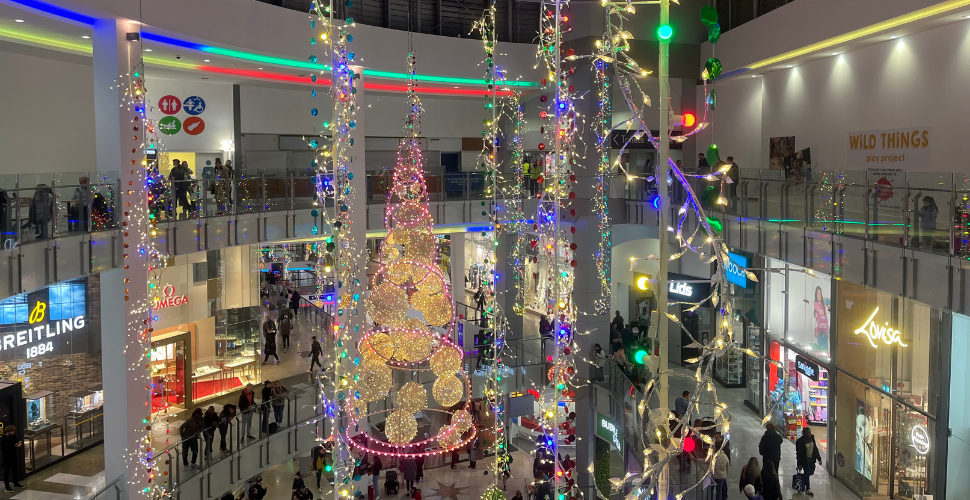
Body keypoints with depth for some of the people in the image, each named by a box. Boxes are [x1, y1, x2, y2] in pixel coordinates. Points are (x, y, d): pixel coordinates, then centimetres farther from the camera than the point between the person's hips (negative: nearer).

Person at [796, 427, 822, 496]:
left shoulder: (812, 438, 0)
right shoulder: (800, 441, -19)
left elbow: (815, 449, 10)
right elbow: (798, 453, -16)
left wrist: (819, 458, 10)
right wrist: (799, 464, -15)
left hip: (812, 459, 7)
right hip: (805, 460, -7)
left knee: (811, 472, 17)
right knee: (807, 474, 0)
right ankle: (807, 490, 14)